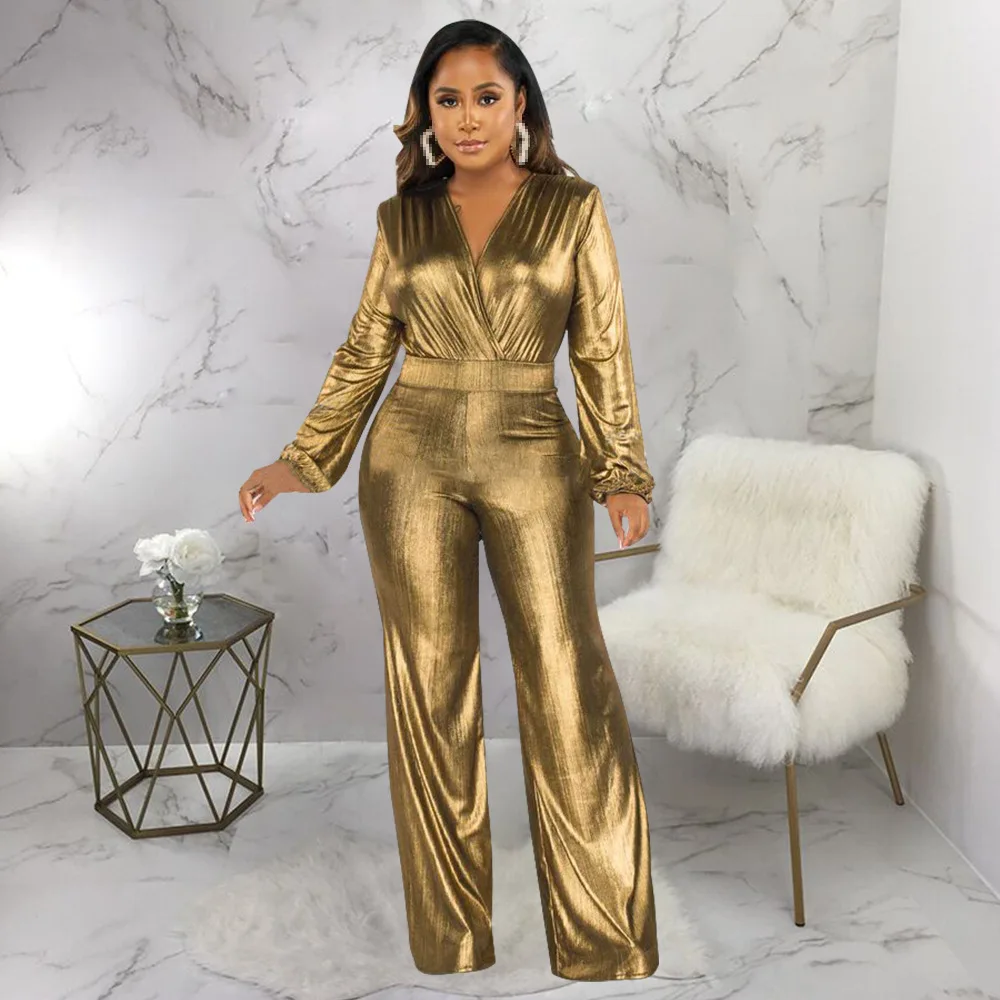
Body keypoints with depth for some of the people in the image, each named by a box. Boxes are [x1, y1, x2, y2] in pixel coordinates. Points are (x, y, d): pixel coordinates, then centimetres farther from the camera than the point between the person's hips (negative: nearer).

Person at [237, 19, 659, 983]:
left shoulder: (573, 206, 5)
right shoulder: (402, 218, 9)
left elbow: (603, 351, 3)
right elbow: (364, 350, 11)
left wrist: (622, 472, -3)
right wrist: (301, 461, 6)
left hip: (533, 462, -1)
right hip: (412, 461, 2)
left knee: (568, 685, -3)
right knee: (432, 683, 5)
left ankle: (608, 946, 13)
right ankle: (451, 939, 19)